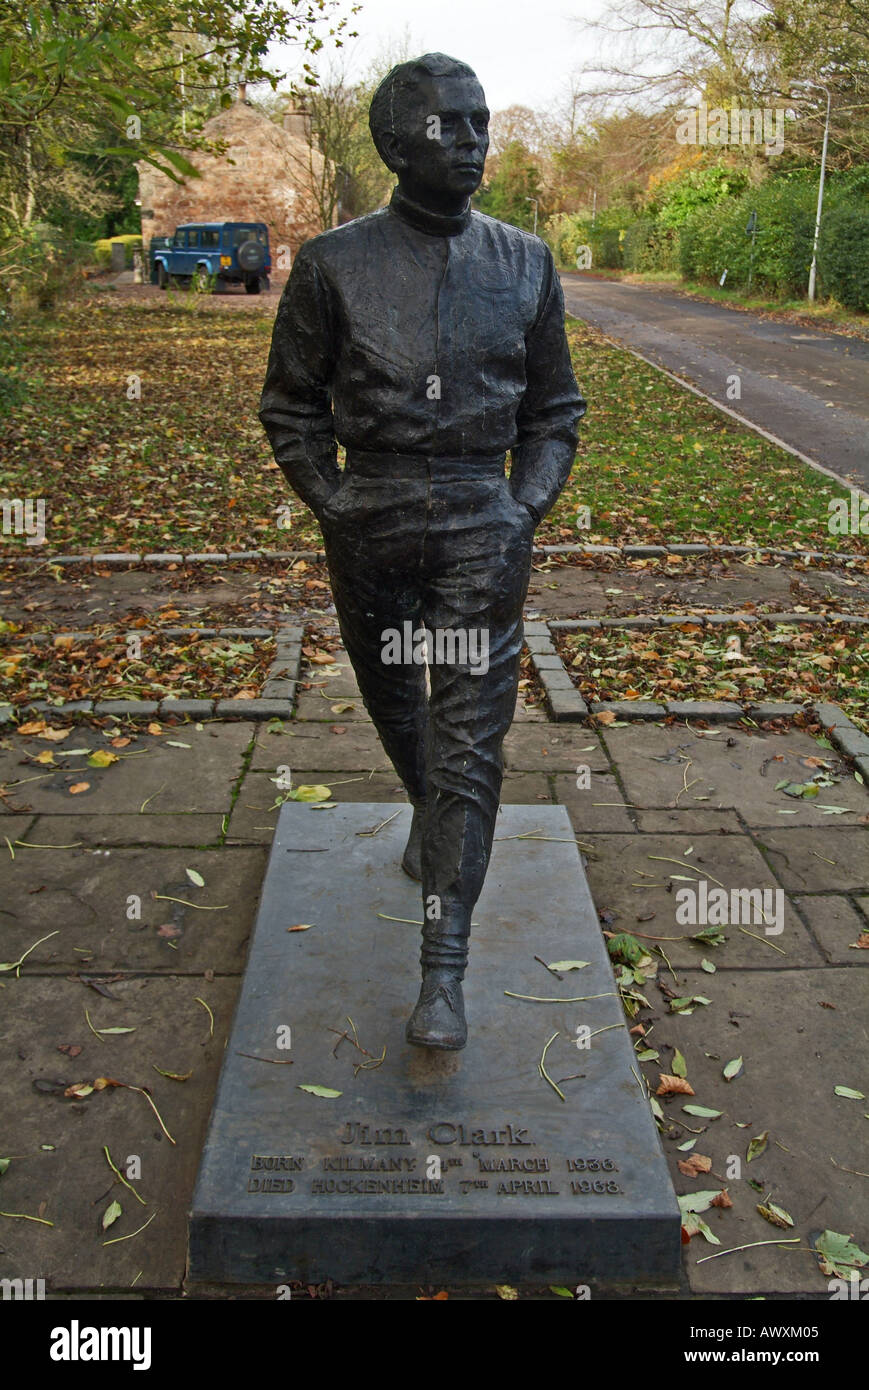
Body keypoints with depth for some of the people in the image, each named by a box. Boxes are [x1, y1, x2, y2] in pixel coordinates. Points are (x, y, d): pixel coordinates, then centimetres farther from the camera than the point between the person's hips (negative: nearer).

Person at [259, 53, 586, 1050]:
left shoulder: (523, 265, 4)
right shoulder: (333, 265, -2)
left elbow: (553, 410, 10)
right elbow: (290, 407, 5)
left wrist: (527, 512, -3)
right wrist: (333, 511, -5)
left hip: (483, 525, 0)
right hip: (370, 521, 1)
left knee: (469, 743, -7)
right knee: (394, 703, 19)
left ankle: (443, 974, -3)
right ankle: (428, 810, 53)